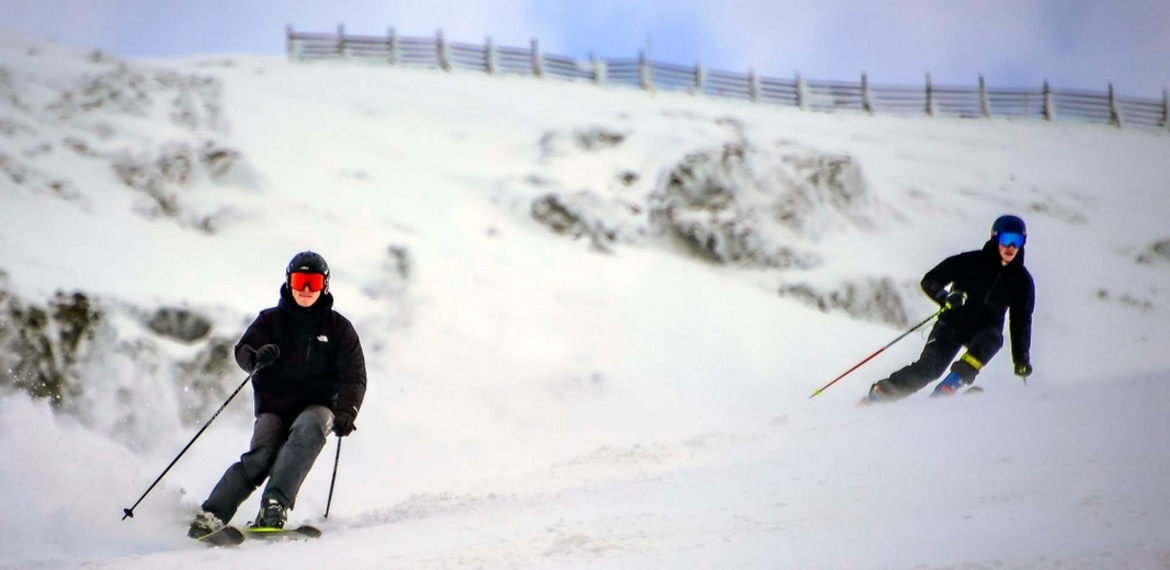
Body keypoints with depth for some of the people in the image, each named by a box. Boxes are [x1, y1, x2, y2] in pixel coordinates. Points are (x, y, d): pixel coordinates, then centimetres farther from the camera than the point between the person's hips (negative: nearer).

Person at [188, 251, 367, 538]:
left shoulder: (338, 328, 9)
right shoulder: (271, 320, 11)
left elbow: (354, 377, 2)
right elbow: (243, 350, -1)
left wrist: (345, 411, -17)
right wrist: (256, 358, -27)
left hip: (317, 405, -1)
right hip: (275, 405, 1)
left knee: (309, 429, -35)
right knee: (261, 455, -25)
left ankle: (275, 505, -43)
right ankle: (211, 515, -29)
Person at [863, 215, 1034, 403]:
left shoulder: (1022, 280, -2)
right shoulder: (971, 261, -10)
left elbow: (1021, 320, 9)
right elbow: (929, 281, -11)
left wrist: (1021, 358, 6)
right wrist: (945, 298, -31)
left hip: (985, 329, 2)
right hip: (953, 323, -2)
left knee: (991, 338, -34)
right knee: (928, 368, -21)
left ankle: (948, 388, -32)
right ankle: (879, 393, -10)